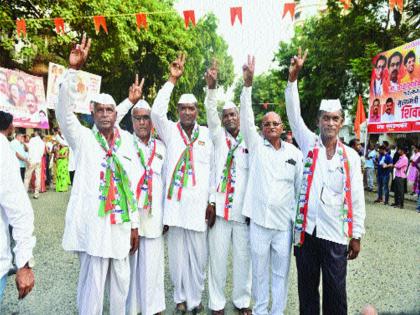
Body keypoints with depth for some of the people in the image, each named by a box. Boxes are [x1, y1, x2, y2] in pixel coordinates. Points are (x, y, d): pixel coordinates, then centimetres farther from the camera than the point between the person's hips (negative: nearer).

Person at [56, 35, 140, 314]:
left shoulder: (126, 140, 8)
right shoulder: (83, 139, 2)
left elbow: (133, 183, 7)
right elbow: (63, 111, -16)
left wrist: (135, 224, 6)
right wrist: (74, 69, -27)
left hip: (121, 224, 4)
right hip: (93, 224, -3)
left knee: (121, 284, 16)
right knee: (92, 287, 2)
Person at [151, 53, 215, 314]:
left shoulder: (206, 134, 6)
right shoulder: (170, 130, 3)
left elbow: (212, 169, 7)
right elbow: (157, 111, -16)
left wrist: (212, 201, 4)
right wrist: (172, 80, -14)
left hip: (199, 204, 1)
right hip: (175, 202, 0)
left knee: (198, 254, 8)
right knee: (177, 253, 9)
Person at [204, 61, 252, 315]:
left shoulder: (249, 140, 12)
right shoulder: (218, 137, 2)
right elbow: (210, 112, -10)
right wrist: (212, 87, -21)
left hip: (244, 208, 1)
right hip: (220, 207, -1)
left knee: (243, 257, 11)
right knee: (218, 257, 7)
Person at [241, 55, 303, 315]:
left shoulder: (295, 153, 3)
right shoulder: (256, 146, 1)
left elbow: (301, 186, 6)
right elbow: (246, 119, -11)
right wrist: (248, 84, -21)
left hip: (285, 222, 1)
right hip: (259, 220, 0)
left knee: (281, 271, 13)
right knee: (260, 270, 14)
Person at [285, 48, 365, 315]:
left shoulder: (351, 156, 3)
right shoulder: (309, 144, 3)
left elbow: (357, 198, 4)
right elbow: (294, 115, -8)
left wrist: (357, 235, 2)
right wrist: (293, 78, -17)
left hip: (336, 233, 0)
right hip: (306, 228, 0)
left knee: (336, 290, 10)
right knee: (307, 286, 14)